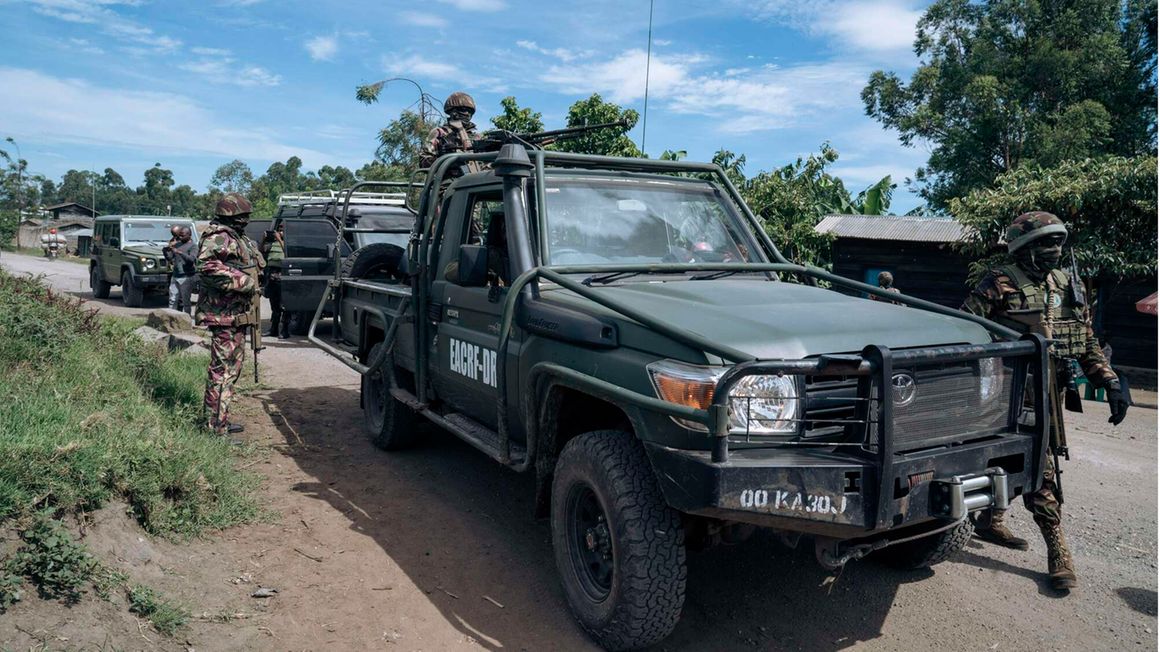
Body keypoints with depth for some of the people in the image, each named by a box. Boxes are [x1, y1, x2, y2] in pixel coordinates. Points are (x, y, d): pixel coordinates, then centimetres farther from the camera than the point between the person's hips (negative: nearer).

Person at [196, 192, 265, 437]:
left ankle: (220, 419, 29)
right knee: (222, 368, -10)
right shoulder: (218, 237, -12)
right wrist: (241, 281, -25)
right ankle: (216, 426, -7)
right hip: (224, 314, -11)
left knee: (233, 365, 18)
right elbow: (206, 266, -28)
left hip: (238, 313, 11)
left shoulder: (239, 239, 20)